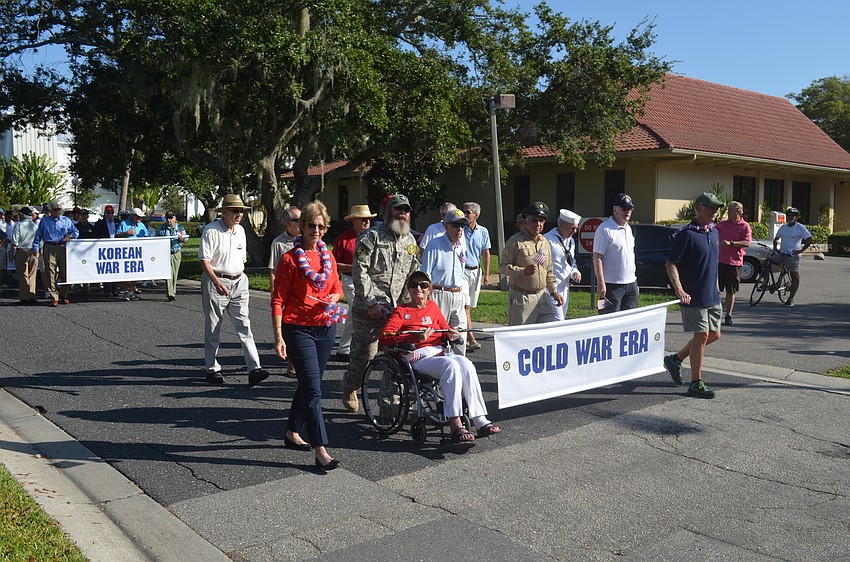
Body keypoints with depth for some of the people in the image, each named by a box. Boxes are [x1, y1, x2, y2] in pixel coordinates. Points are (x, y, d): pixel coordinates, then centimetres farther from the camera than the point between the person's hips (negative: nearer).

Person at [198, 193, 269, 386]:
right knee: (213, 329, 6)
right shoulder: (211, 230, -9)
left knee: (244, 326, -3)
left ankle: (254, 369, -9)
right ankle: (212, 369, 17)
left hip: (239, 283, 5)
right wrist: (217, 282, -23)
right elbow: (204, 260, -13)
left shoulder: (240, 230, 12)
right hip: (215, 282, -5)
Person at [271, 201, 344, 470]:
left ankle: (293, 433, 34)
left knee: (308, 384, 16)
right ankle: (321, 450, -9)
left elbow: (337, 287, 20)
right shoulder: (290, 259, -8)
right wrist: (278, 337, -16)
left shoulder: (328, 256, 9)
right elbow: (278, 300, -9)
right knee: (313, 389, -10)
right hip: (299, 329, -6)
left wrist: (335, 297, -5)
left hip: (326, 328, 6)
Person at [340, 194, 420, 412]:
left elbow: (413, 273, 23)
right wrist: (371, 302, -15)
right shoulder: (371, 236, -4)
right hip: (369, 308, -5)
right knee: (364, 353, 0)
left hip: (397, 310, 5)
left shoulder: (410, 240, 16)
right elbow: (359, 271, -10)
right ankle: (349, 386, 28)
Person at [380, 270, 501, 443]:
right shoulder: (401, 311, 9)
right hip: (418, 357, -5)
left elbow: (445, 330, 33)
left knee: (466, 364, -27)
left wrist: (452, 335, 7)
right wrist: (416, 337, -15)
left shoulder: (432, 306, 24)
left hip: (439, 352, 5)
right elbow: (384, 337, -5)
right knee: (451, 365, -34)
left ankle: (480, 421, -32)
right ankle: (455, 426, -39)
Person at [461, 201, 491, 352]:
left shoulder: (483, 231, 8)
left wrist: (486, 274, 6)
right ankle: (471, 339, -15)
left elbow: (486, 253, 12)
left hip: (476, 271, 4)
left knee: (469, 306, 9)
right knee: (465, 306, -11)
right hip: (461, 270, -4)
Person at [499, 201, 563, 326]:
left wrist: (554, 292, 19)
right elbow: (503, 267, -11)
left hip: (542, 296, 6)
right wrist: (524, 271, -23)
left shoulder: (545, 242, 15)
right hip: (521, 298, -6)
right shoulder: (515, 241, -7)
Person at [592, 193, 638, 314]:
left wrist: (635, 283, 20)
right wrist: (601, 283, -22)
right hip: (612, 285, -8)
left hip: (631, 284, 8)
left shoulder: (628, 229, 16)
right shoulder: (605, 229, -11)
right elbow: (597, 257, -15)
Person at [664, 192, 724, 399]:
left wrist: (716, 288, 21)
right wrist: (679, 290, -27)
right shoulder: (687, 234, -14)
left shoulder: (714, 232, 11)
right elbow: (671, 264, -16)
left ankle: (675, 359, 27)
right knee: (701, 336, -4)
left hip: (712, 296, 8)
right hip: (694, 296, -8)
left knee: (714, 335, 13)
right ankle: (696, 384, 6)